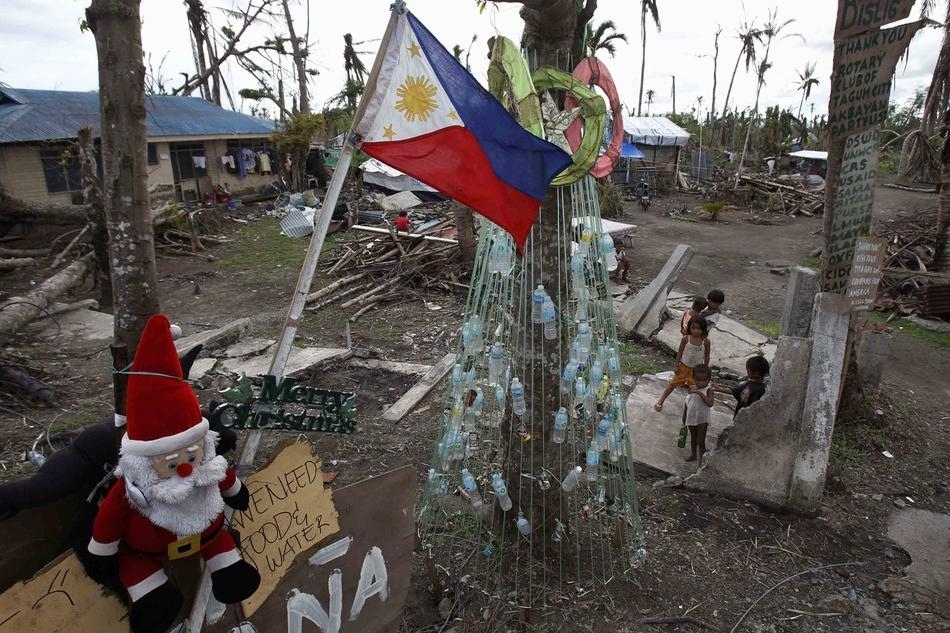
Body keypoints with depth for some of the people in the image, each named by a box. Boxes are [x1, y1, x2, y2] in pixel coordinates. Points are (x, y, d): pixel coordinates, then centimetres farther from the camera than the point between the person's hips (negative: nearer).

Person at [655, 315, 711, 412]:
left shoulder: (706, 342, -13)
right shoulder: (686, 338, -15)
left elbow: (706, 357, -4)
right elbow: (680, 352, -7)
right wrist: (677, 366, -6)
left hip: (696, 369, 0)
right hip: (684, 366, 0)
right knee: (673, 384, 7)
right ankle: (660, 402, 16)